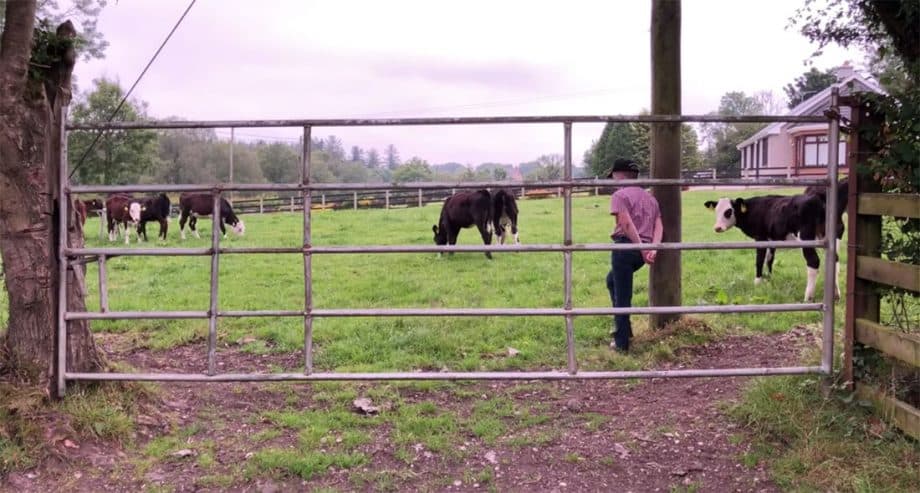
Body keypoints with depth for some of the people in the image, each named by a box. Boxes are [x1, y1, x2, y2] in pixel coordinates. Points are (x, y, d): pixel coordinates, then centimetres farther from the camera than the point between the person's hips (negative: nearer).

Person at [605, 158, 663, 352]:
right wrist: (653, 249, -8)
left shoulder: (620, 195, -5)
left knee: (622, 296, 1)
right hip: (643, 251, 8)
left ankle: (622, 342, 6)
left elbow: (627, 224, -19)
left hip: (626, 247, -8)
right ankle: (623, 329, 27)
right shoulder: (649, 197, 18)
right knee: (612, 280, 28)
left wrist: (642, 249, -20)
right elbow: (658, 226, 4)